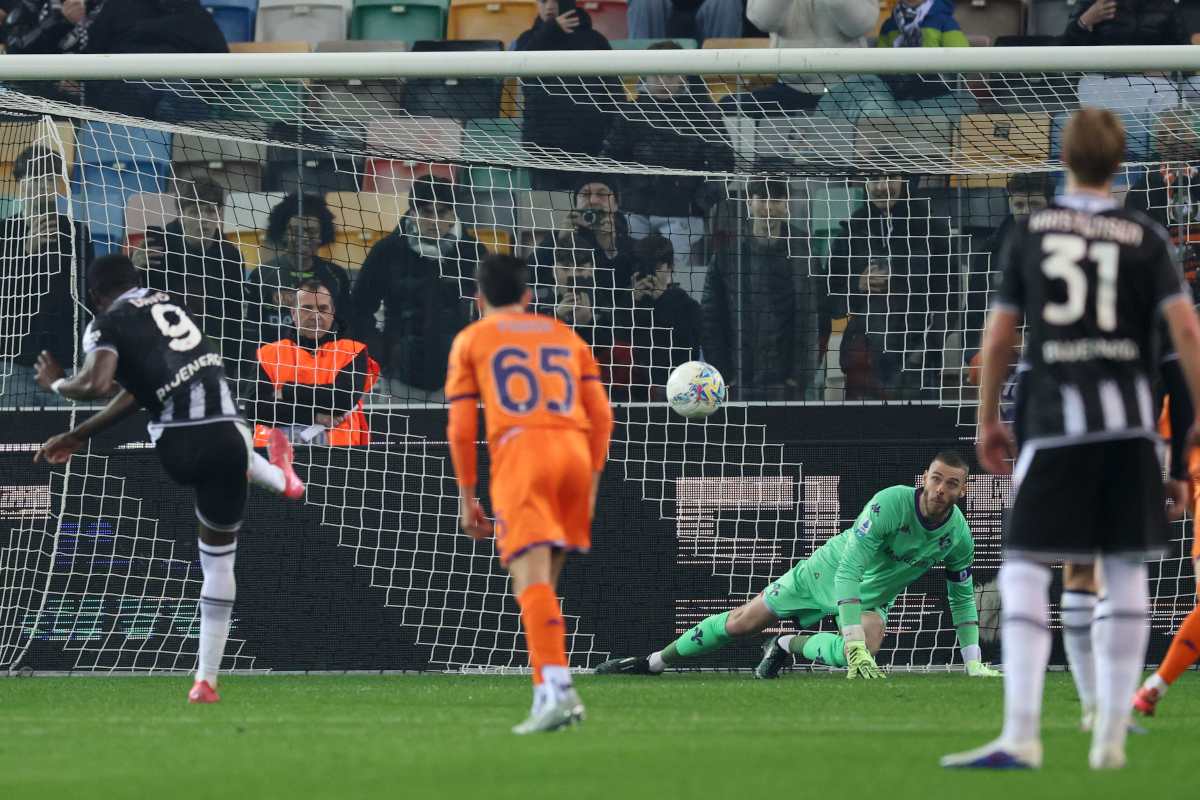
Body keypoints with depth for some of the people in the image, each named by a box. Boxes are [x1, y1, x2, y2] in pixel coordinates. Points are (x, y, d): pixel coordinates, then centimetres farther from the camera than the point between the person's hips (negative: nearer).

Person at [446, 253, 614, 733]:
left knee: (532, 578, -14)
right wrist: (591, 484, 20)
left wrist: (467, 498, 12)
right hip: (575, 454, 4)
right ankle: (551, 693, 13)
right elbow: (601, 416, 16)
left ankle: (556, 688, -31)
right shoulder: (565, 337, 25)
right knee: (545, 580, 16)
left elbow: (461, 428, 8)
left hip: (519, 451, -4)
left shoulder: (471, 341, 16)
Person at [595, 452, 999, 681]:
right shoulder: (891, 502, -33)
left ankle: (788, 645, -2)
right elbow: (849, 568, -37)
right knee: (743, 621, 6)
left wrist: (974, 662, -5)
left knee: (866, 651, -31)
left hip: (873, 596, 2)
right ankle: (654, 662, 25)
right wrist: (854, 643, -45)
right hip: (828, 571, -2)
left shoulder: (958, 535, -18)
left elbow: (962, 595, 1)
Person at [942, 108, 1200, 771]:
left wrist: (987, 420, 16)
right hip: (1129, 418, 1)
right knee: (1125, 572, 10)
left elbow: (998, 338, 6)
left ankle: (1020, 736, -13)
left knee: (1024, 571, -1)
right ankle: (1111, 736, 8)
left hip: (1053, 419, -1)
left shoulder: (1029, 235, 5)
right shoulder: (1145, 239, 4)